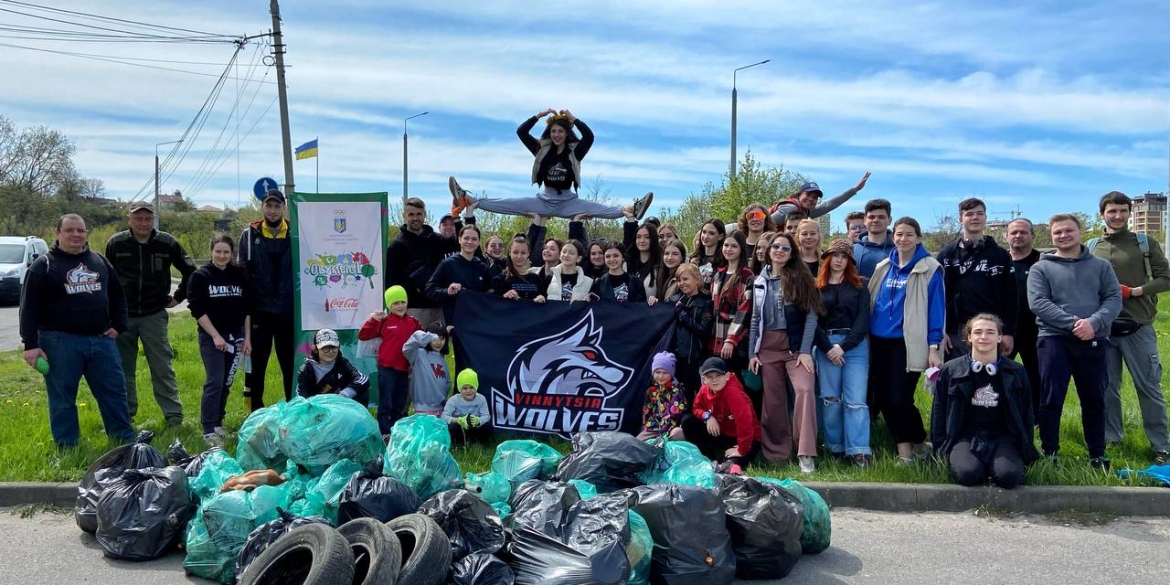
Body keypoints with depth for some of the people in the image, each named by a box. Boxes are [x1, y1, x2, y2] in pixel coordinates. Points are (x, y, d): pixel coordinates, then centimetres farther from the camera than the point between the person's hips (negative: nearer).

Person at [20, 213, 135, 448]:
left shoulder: (100, 261, 12)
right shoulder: (43, 265, -2)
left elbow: (117, 296, 20)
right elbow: (30, 308, -6)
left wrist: (118, 325, 9)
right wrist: (31, 344, -12)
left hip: (100, 339, 4)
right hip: (59, 342, -4)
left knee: (114, 391, 6)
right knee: (63, 398, 4)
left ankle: (126, 441, 15)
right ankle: (67, 449, 15)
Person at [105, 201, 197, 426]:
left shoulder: (167, 243, -3)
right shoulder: (116, 243, -2)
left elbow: (190, 270, 10)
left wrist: (178, 297, 8)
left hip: (154, 316, -1)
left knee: (163, 367, -1)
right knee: (123, 369, 9)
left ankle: (174, 415, 3)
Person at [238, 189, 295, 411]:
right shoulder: (250, 234, 2)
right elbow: (242, 272, 2)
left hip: (288, 309, 0)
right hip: (259, 309, 0)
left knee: (290, 361, 7)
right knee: (256, 361, 6)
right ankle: (255, 409, 17)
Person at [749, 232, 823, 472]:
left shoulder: (801, 278, 1)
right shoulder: (759, 281, 11)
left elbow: (811, 316, -5)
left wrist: (805, 350, -14)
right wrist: (751, 353, 5)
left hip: (795, 345, -3)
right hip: (767, 346, 3)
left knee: (805, 390, -22)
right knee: (773, 400, 4)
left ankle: (806, 454, -21)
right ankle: (776, 454, 15)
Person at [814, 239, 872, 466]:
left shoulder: (859, 287, 9)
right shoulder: (817, 287, 8)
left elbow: (863, 320, 0)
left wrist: (844, 346, -10)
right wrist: (828, 347, -9)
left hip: (855, 345, 0)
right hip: (826, 346, 1)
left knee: (855, 399, -6)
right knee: (830, 399, 2)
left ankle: (859, 451, -6)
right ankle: (835, 447, 11)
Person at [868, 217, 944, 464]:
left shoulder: (928, 269, -4)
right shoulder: (883, 267, 11)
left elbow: (936, 308, -7)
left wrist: (934, 347, -11)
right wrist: (866, 335, 9)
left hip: (907, 342, -5)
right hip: (879, 341, 5)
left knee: (900, 399, -7)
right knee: (883, 398, 6)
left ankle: (919, 444, 17)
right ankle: (904, 448, 19)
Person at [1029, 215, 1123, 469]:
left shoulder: (1101, 266, 13)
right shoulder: (1041, 269, 5)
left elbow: (1114, 298, 2)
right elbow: (1038, 303, -8)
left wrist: (1094, 322, -17)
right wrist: (1073, 323, -19)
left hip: (1094, 342, 2)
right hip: (1054, 341, -2)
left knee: (1094, 401, 11)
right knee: (1051, 400, -2)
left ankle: (1097, 454, 24)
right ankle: (1049, 454, 10)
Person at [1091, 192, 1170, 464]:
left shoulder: (1146, 244, 2)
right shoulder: (1091, 247, 7)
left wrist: (1136, 291, -14)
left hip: (1138, 328, -2)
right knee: (1107, 387, 10)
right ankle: (1111, 438, 22)